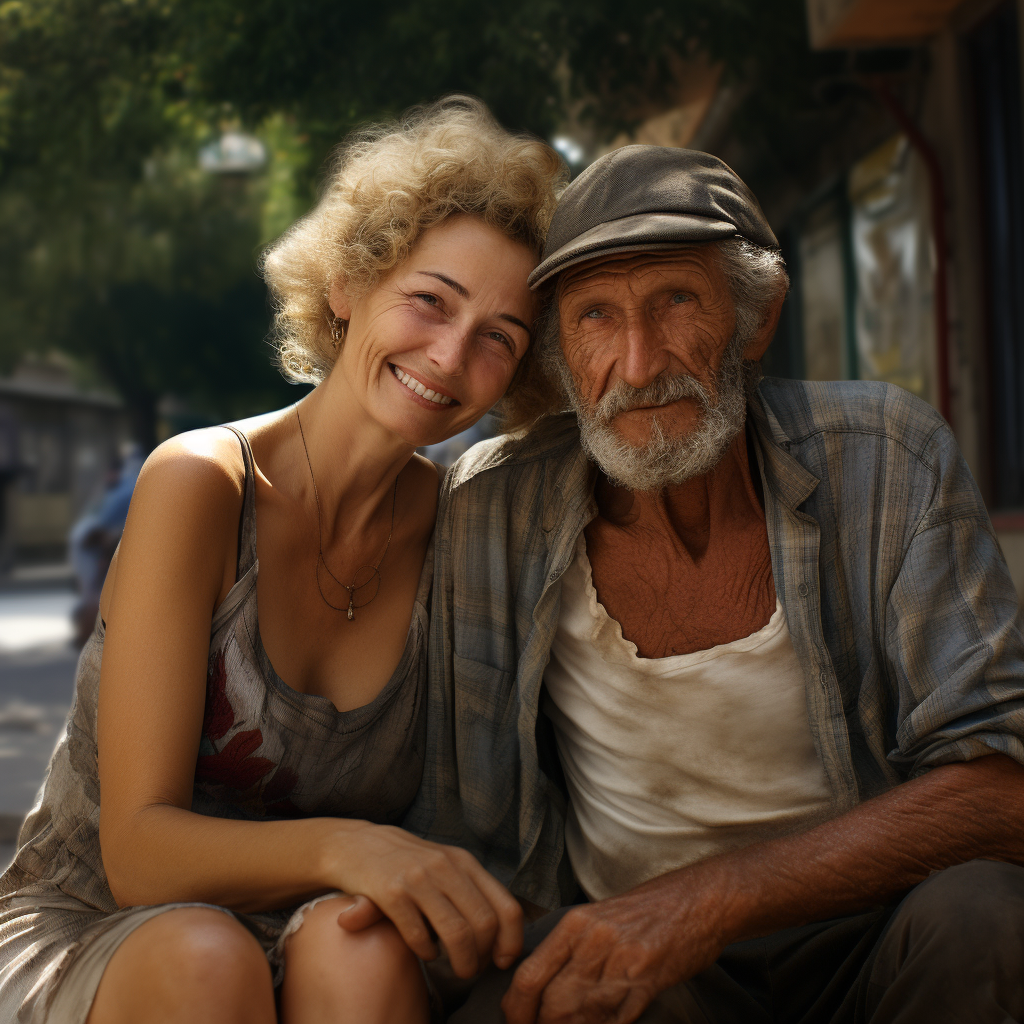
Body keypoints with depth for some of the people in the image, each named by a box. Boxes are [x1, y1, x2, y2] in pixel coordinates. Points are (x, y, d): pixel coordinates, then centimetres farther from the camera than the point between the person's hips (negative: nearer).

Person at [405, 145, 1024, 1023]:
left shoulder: (886, 456, -12)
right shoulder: (491, 507, -8)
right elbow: (455, 819, 2)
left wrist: (710, 896, -30)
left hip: (864, 934, 2)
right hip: (611, 942, -1)